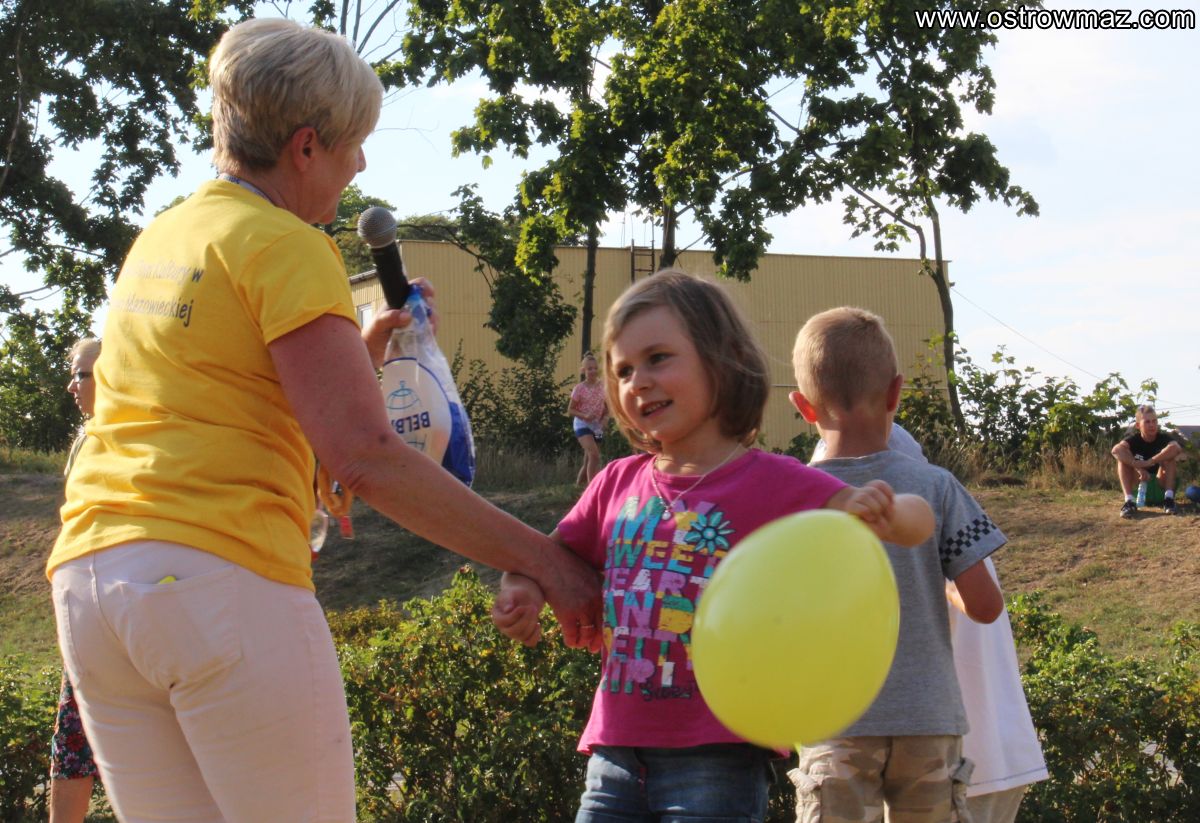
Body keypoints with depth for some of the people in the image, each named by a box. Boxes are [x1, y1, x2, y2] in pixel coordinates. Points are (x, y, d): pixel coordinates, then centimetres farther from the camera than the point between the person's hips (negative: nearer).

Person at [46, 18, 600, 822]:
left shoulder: (157, 240, 18)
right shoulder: (282, 245, -6)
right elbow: (366, 456, -16)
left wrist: (358, 352, 25)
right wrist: (544, 560, -14)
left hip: (88, 574, 8)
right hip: (223, 577, -8)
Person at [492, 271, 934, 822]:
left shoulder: (771, 482, -5)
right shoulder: (618, 483, 8)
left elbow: (916, 522, -8)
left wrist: (880, 513, -31)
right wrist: (520, 590, 0)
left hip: (716, 760, -4)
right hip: (616, 756, 5)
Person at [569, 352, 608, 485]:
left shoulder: (603, 387, 4)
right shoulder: (579, 388, -8)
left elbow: (607, 408, 13)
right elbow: (570, 410, -5)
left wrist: (605, 418, -7)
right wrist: (584, 416, -21)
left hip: (597, 426, 5)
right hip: (582, 425, -5)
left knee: (588, 461, 9)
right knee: (594, 455, -24)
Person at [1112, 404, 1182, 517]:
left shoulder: (1163, 437, -14)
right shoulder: (1134, 439, -12)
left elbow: (1176, 448, -39)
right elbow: (1116, 450, -34)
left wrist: (1148, 463, -43)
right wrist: (1139, 467, -44)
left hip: (1160, 484, -1)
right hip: (1138, 484, 1)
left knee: (1169, 455, -23)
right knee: (1123, 458, -24)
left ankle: (1169, 498, -28)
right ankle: (1129, 501, -34)